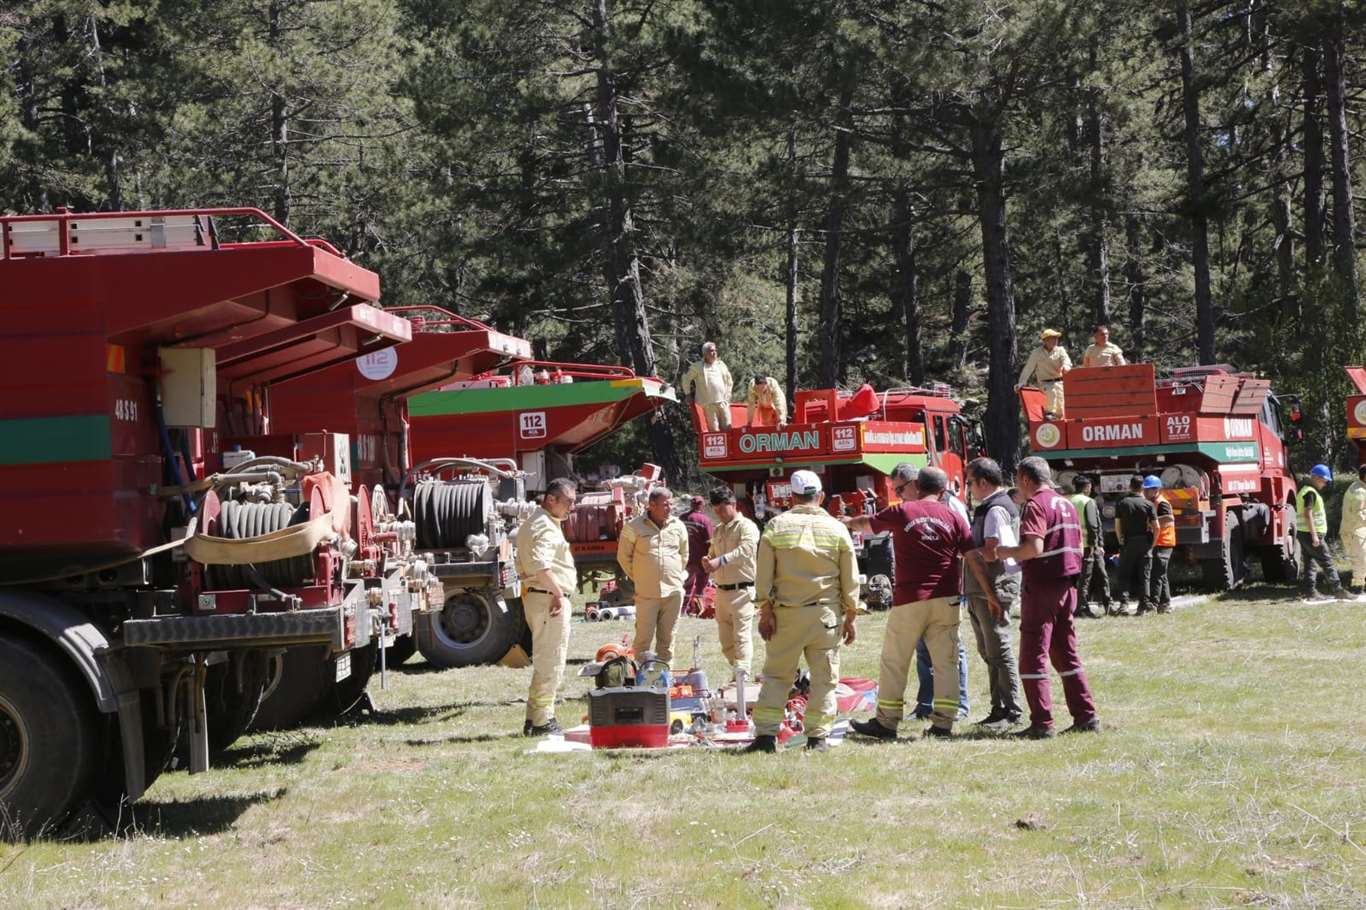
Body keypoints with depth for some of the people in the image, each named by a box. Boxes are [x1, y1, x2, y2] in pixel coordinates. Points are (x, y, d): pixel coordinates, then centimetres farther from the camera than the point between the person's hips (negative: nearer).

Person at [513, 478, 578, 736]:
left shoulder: (531, 525, 20)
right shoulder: (545, 527, -14)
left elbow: (521, 565, 26)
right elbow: (541, 565, -29)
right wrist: (559, 594, -20)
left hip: (533, 596, 11)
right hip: (549, 599, -11)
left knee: (544, 662, 16)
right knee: (551, 664, -7)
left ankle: (534, 719, 20)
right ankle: (542, 722, -5)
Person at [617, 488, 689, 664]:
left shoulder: (678, 526, 8)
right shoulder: (634, 528, -4)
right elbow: (623, 556, 5)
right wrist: (637, 577, 5)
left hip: (673, 592, 3)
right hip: (647, 592, -3)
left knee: (666, 638, 7)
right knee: (644, 638, -3)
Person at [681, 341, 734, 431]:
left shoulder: (721, 365, 14)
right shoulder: (697, 366, 2)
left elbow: (729, 382, 24)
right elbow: (686, 379, 11)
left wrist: (727, 396, 17)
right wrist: (688, 394, 11)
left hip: (723, 403, 4)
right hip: (709, 404, -4)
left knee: (727, 428, -1)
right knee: (714, 428, -8)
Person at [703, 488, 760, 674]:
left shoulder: (746, 526, -6)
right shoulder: (718, 530, 18)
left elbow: (746, 550, -22)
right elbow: (712, 552, 25)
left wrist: (720, 561, -32)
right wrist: (708, 561, 0)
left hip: (741, 590, -8)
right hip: (722, 590, 8)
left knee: (742, 636, -11)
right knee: (726, 639, 10)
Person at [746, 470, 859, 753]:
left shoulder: (777, 526, 0)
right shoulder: (836, 529, 3)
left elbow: (763, 576, -1)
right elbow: (850, 581, 5)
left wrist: (765, 613, 4)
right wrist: (850, 618, 12)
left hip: (786, 613, 0)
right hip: (826, 613, 0)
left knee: (777, 675, 7)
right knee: (824, 677, 7)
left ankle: (766, 733, 0)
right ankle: (817, 736, 5)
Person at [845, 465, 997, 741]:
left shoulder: (901, 512, -2)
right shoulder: (953, 518, 3)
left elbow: (866, 524, 16)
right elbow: (974, 560, 2)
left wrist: (848, 521, 38)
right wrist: (990, 595, 9)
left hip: (909, 599, -2)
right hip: (946, 601, 2)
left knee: (894, 662, 7)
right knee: (945, 663, 6)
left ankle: (886, 722, 11)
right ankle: (943, 724, 3)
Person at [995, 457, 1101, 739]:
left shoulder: (1036, 505, -12)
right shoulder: (1066, 504, 14)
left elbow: (1034, 547, -24)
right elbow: (1078, 547, 18)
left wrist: (1007, 552, -10)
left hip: (1042, 587, -8)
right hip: (1067, 586, 8)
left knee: (1033, 658, -4)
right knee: (1066, 654, 16)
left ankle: (1042, 723, -7)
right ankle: (1086, 716, 14)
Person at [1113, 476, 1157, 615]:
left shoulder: (1122, 504, 0)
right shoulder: (1148, 504, -3)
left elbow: (1117, 526, 0)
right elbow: (1156, 527, -6)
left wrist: (1121, 541, 9)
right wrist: (1152, 543, 6)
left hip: (1128, 542, 0)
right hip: (1144, 541, 0)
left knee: (1125, 575, 4)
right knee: (1143, 575, 6)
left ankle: (1124, 603, -9)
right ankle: (1144, 605, 5)